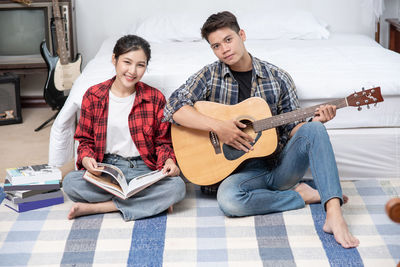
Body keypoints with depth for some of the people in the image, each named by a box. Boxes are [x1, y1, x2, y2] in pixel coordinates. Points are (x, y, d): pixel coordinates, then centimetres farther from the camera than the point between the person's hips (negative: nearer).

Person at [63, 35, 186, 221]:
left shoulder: (155, 98, 2)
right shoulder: (93, 96, 3)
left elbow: (162, 141, 8)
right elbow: (85, 139, 9)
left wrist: (168, 160, -14)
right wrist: (86, 159, -13)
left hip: (143, 169, 0)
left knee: (177, 186, -31)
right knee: (70, 182, -30)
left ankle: (96, 207, -21)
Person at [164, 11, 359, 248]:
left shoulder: (278, 78, 6)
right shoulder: (209, 76, 2)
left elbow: (292, 128, 9)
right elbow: (173, 108, -11)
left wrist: (315, 122, -14)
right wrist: (217, 126, -21)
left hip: (281, 165, 1)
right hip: (243, 168, -1)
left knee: (314, 130, -27)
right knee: (228, 199, -36)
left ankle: (334, 215, -37)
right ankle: (302, 195, -14)